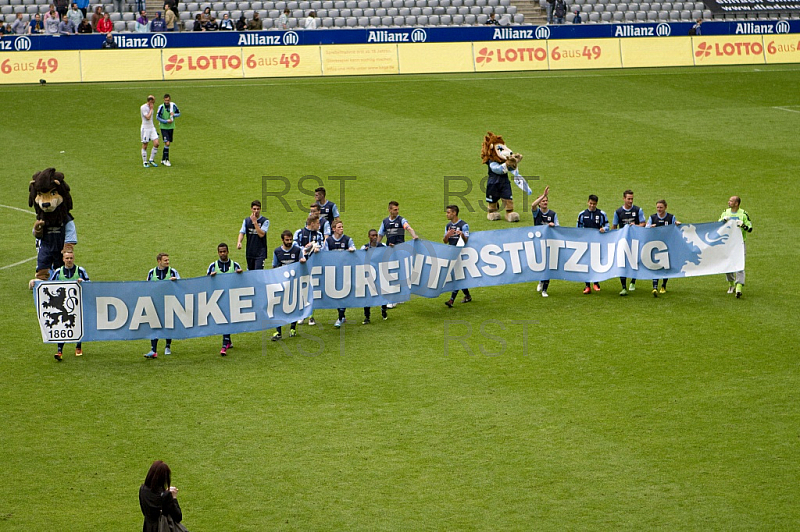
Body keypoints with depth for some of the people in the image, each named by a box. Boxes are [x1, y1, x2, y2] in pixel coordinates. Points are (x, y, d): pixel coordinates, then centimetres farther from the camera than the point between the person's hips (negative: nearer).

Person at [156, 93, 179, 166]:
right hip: (164, 127, -5)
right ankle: (166, 160, -8)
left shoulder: (173, 105, -3)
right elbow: (157, 117, -11)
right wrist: (166, 121, -19)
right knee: (167, 143, -15)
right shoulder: (161, 107, -14)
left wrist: (173, 115, -13)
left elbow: (179, 113, 8)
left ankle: (163, 160, 21)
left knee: (168, 144, 10)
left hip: (171, 127, 5)